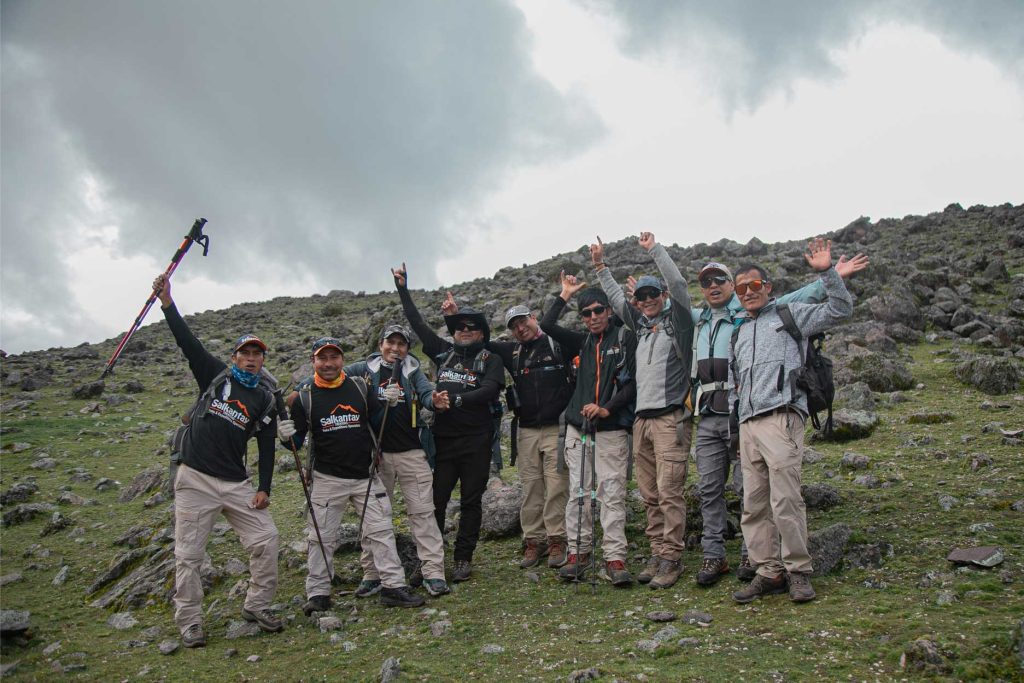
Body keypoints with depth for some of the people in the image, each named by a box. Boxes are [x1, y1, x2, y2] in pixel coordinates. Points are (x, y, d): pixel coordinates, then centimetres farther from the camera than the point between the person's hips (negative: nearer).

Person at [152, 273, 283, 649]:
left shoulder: (265, 400, 9)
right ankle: (189, 622, 12)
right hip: (195, 480, -2)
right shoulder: (215, 375, 5)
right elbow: (188, 343, -6)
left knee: (266, 539, -2)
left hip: (236, 484, 3)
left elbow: (267, 447, 8)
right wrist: (168, 304, -18)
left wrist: (264, 488, 0)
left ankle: (257, 606, 15)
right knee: (189, 554, 0)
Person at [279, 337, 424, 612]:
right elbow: (297, 442, -1)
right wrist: (287, 436, -23)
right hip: (326, 478, -1)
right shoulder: (304, 395, -4)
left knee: (381, 531, 0)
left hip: (365, 476, 2)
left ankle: (393, 587, 7)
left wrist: (388, 404, -11)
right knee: (321, 537, 5)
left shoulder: (360, 386, 2)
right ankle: (318, 594, 16)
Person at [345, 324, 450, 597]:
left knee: (422, 511, -2)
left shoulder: (413, 371, 5)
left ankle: (432, 572, 1)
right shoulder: (365, 369, 4)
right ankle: (371, 573, 17)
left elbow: (427, 393, -9)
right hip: (376, 452, 0)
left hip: (411, 452, 0)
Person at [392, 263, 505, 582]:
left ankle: (464, 559, 13)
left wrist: (455, 400, -26)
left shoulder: (490, 360, 3)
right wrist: (403, 290, 18)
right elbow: (418, 324, 18)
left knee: (471, 501, 4)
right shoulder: (444, 353, 13)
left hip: (476, 440, -2)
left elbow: (491, 390, -15)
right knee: (435, 499, 1)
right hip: (443, 438, 3)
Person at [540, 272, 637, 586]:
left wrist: (607, 408, -14)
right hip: (578, 426, 4)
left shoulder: (625, 338, 2)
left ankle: (614, 558, -5)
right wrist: (564, 296, 9)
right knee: (578, 492, 3)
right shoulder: (582, 341, 15)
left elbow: (633, 382, -5)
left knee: (612, 493, -7)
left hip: (612, 428, -4)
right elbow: (546, 325, 7)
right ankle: (578, 554, 9)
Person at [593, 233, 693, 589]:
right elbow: (617, 299, 27)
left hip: (671, 417, -6)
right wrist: (600, 266, 24)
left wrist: (655, 249, -7)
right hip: (642, 418, 6)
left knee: (669, 492, -10)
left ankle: (671, 559, -6)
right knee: (650, 495, 6)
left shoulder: (677, 320, 4)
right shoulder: (641, 325, 20)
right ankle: (657, 555, 12)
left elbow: (678, 284, -8)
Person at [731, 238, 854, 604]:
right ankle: (769, 572, 9)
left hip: (781, 418, -6)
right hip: (747, 423, 6)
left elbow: (841, 309, 0)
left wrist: (826, 271, -11)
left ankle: (798, 571, -1)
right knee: (754, 505, 3)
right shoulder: (739, 332, 26)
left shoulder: (790, 314, 11)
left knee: (785, 499, -12)